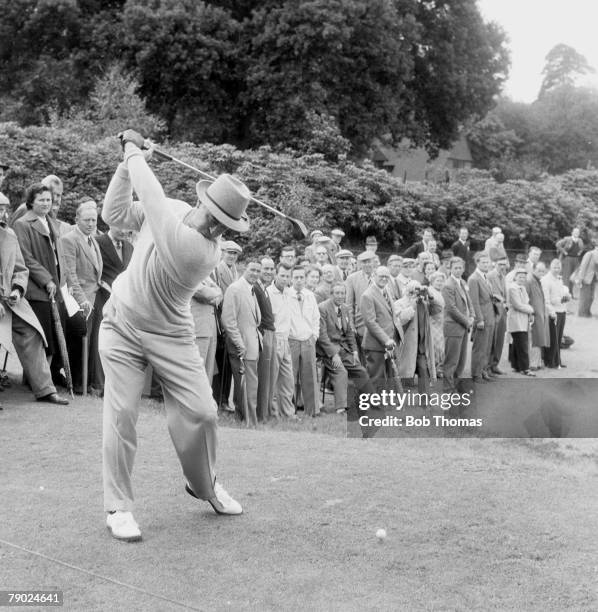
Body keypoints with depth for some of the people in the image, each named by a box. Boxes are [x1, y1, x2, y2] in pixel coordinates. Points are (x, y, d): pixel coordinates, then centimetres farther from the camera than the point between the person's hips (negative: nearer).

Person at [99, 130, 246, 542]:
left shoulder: (204, 252, -28)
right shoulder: (173, 210, -10)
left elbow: (152, 197, -31)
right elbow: (114, 215, -2)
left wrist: (135, 153, -17)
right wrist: (128, 162, -12)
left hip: (170, 335, -3)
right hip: (121, 325, 3)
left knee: (201, 413, -5)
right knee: (121, 413, -6)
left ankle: (203, 485, 26)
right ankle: (118, 507, 6)